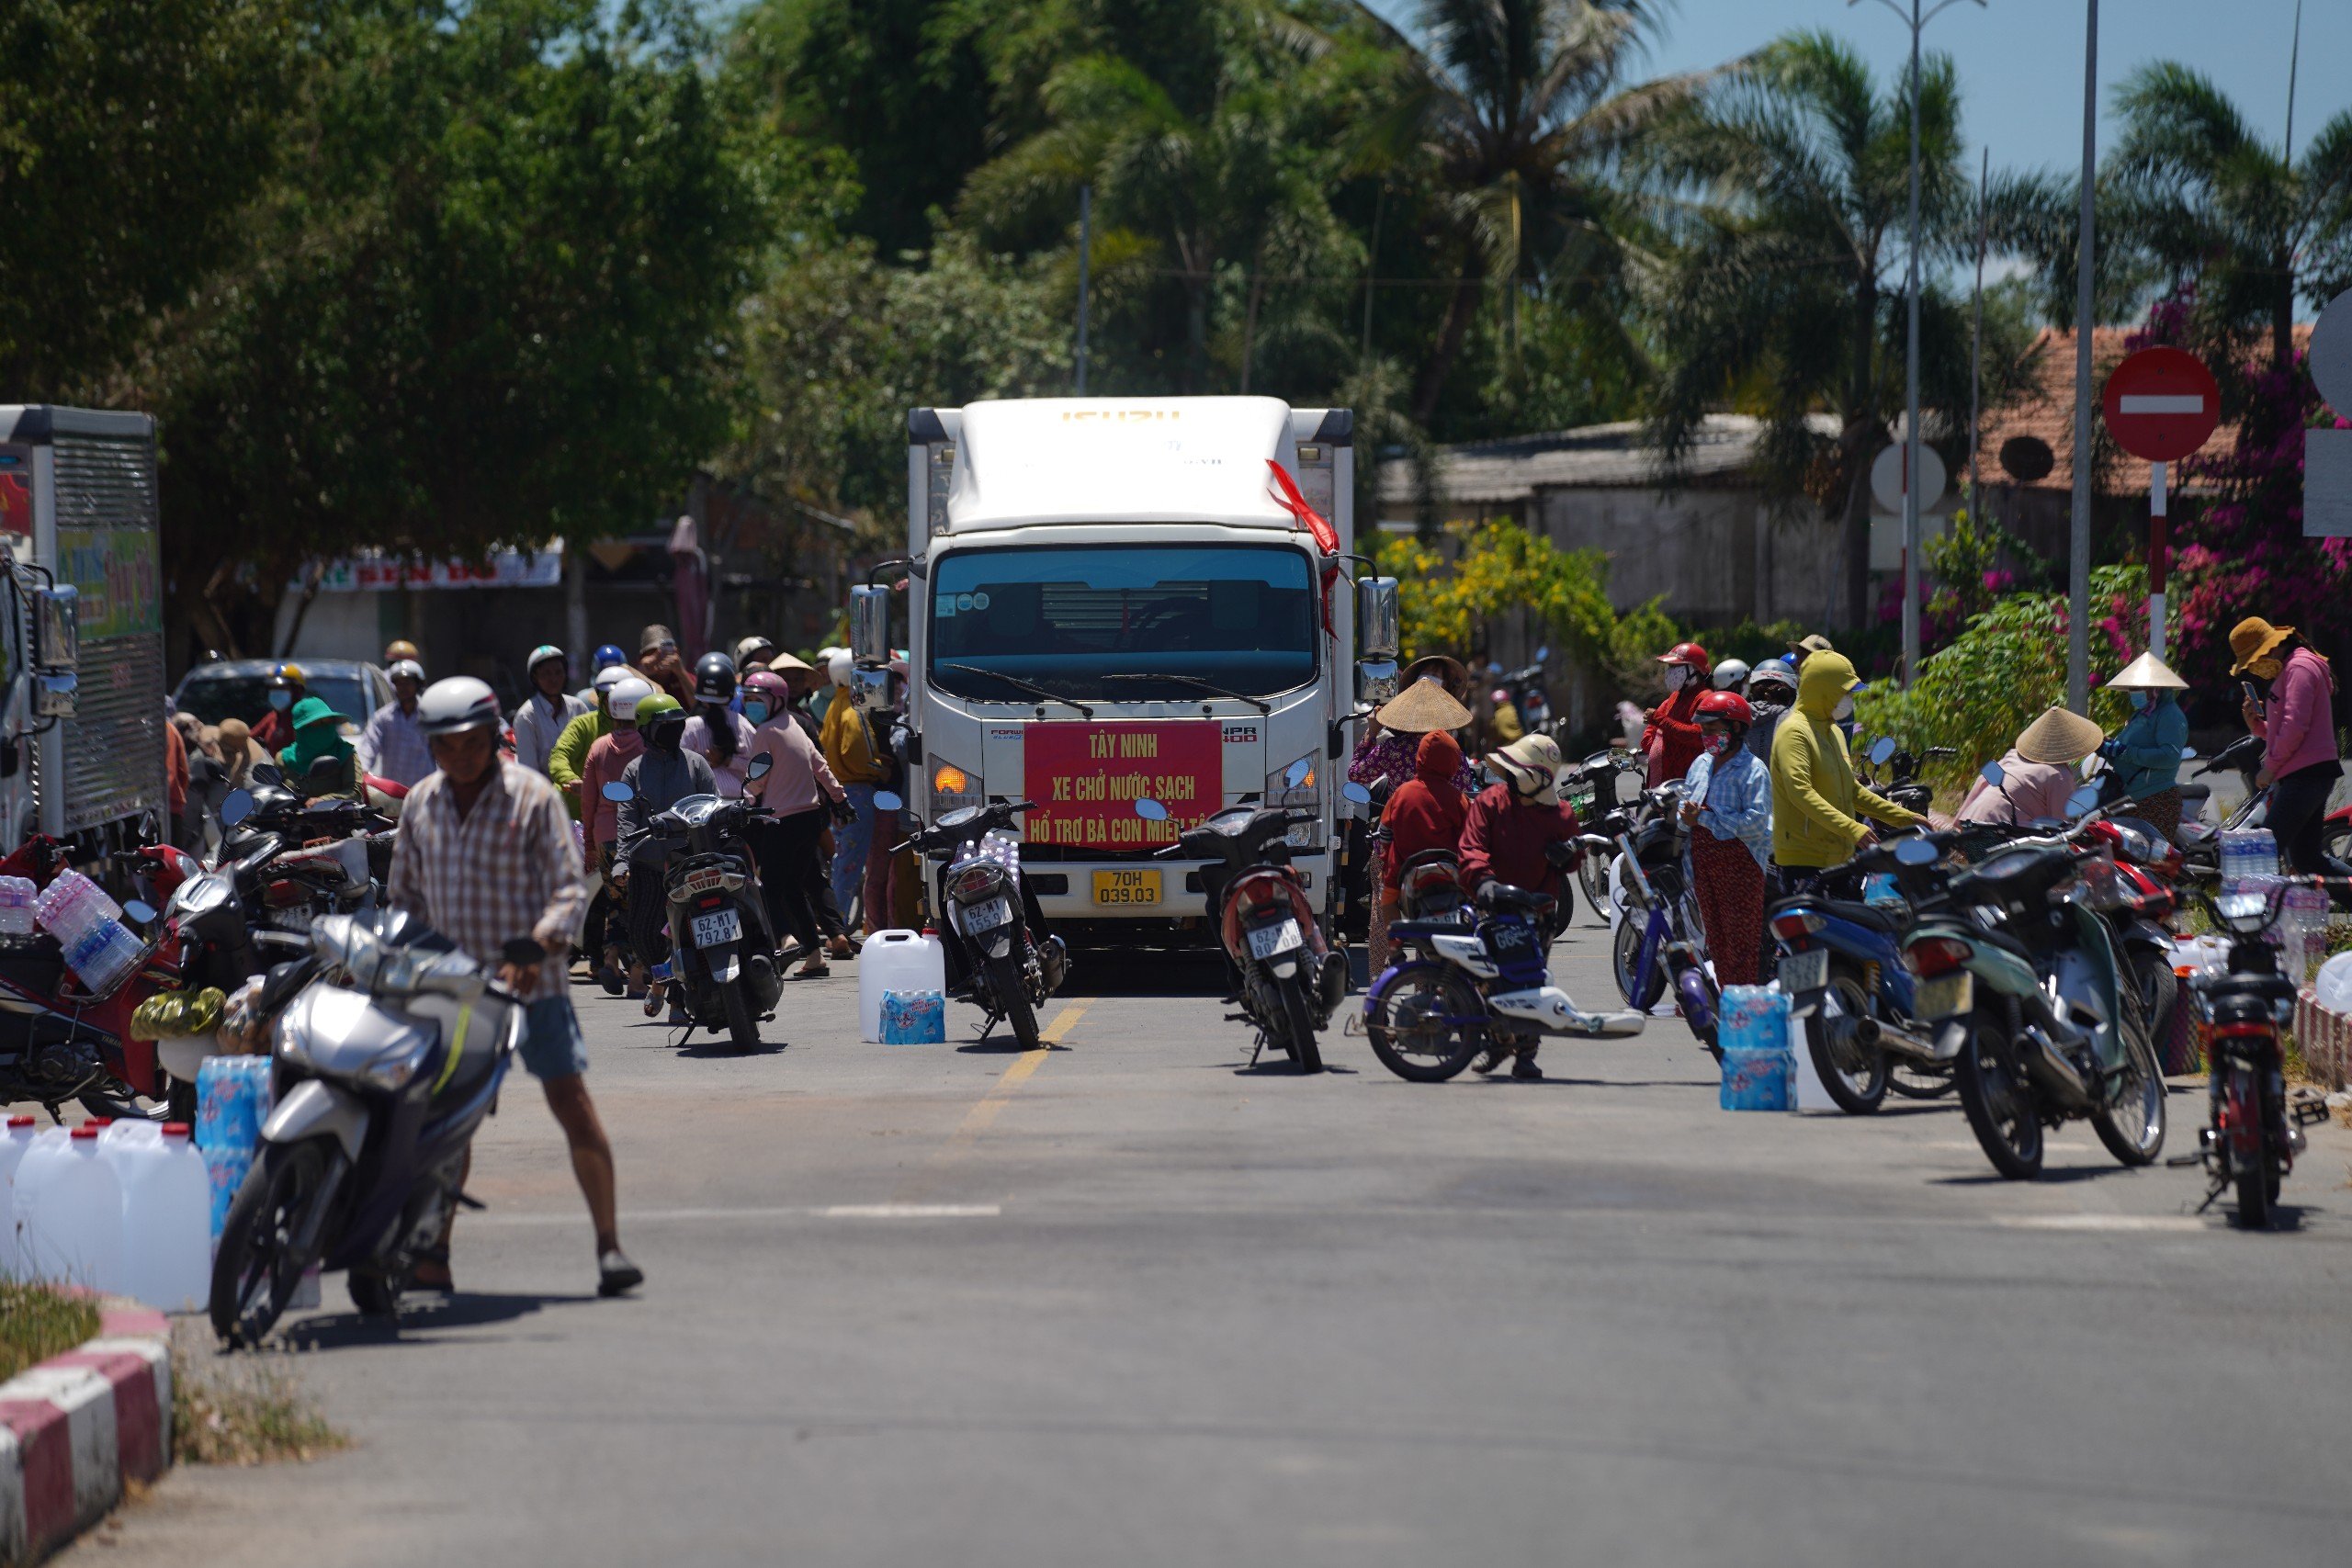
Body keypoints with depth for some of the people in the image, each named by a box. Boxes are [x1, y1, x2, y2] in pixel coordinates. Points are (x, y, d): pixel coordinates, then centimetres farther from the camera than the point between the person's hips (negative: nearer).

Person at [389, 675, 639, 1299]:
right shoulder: (420, 804, 9)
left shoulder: (533, 796, -5)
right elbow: (406, 891, 20)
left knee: (572, 1102, -9)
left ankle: (609, 1244, -4)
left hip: (531, 980, -4)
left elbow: (568, 888, -7)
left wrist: (535, 949, -22)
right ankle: (434, 1253, 11)